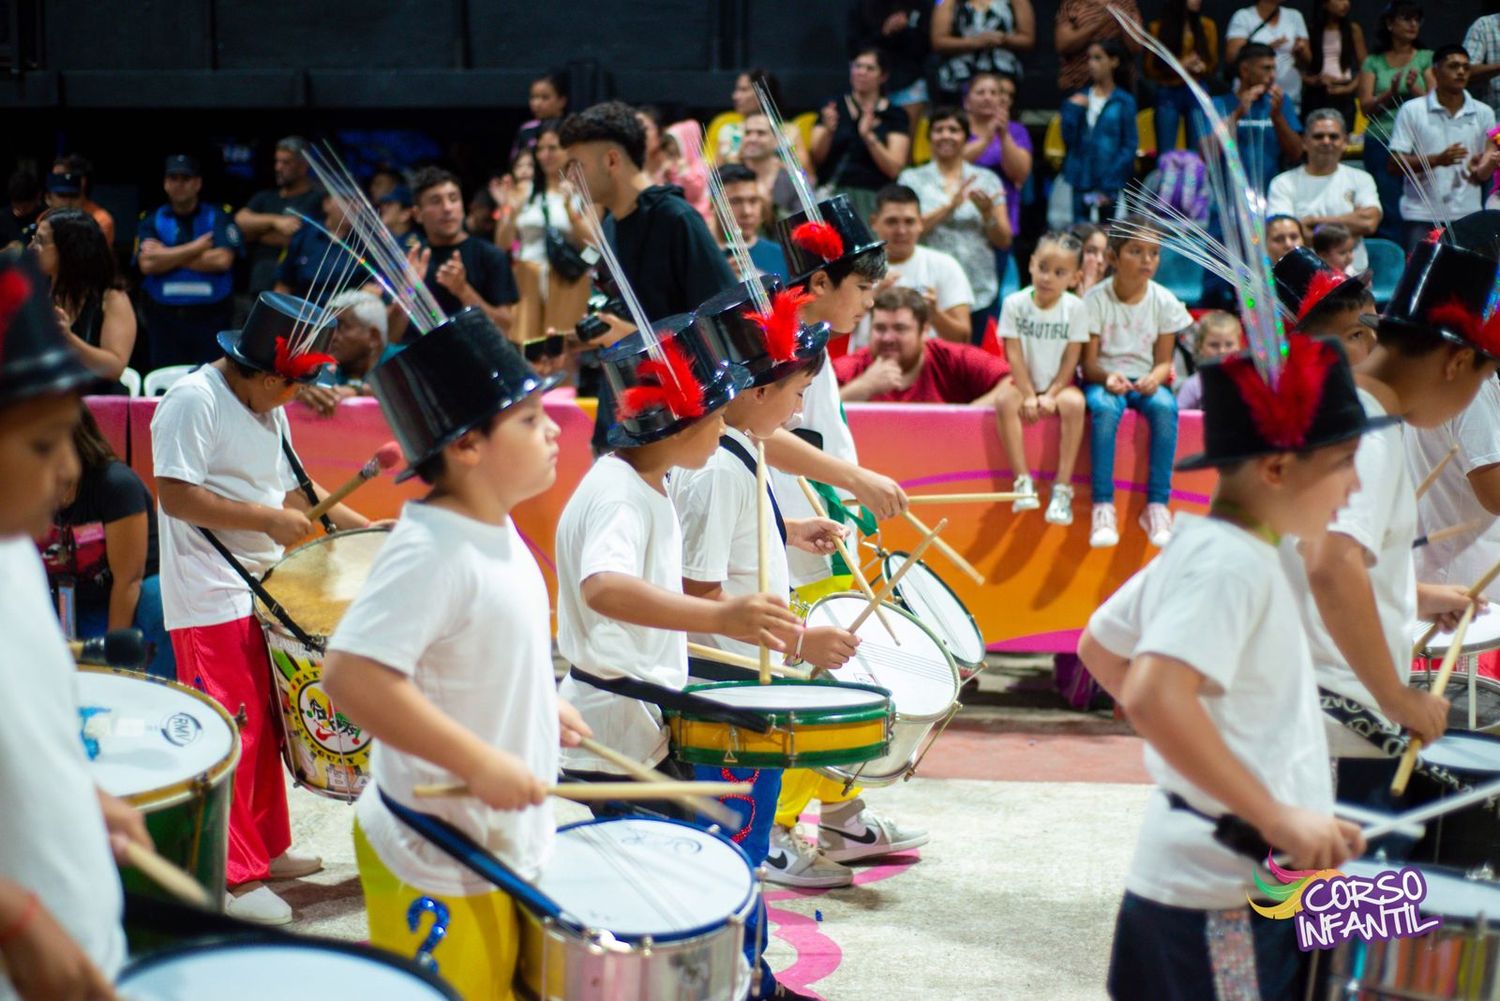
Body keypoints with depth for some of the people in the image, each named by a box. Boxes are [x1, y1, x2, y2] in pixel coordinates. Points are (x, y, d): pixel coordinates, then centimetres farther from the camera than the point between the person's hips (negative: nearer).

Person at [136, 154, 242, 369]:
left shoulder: (218, 217, 6)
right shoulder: (151, 221, 10)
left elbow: (222, 260, -10)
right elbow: (147, 264, -6)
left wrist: (168, 257, -5)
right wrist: (195, 248, -6)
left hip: (211, 319, -2)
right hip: (165, 319, 2)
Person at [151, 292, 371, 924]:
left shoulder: (268, 409, 15)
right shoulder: (194, 401, -15)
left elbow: (292, 487, 23)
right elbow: (175, 494, -21)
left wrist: (362, 528, 13)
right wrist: (267, 519, -22)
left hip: (259, 590, 9)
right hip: (210, 602, -9)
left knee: (263, 724, 15)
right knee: (229, 734, -8)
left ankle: (266, 849, 27)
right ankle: (231, 878, -2)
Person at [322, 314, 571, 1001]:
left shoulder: (494, 532, 5)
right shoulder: (431, 552, -25)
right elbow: (351, 675, -34)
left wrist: (539, 706, 14)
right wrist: (480, 763, -31)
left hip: (504, 842, 9)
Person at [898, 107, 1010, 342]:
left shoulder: (987, 179, 12)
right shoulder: (912, 179, 7)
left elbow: (1004, 241, 9)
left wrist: (987, 212, -10)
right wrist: (949, 206, -15)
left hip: (979, 292, 2)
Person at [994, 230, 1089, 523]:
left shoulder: (1075, 307, -9)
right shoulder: (1015, 303, -10)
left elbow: (1071, 357, -8)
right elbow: (1014, 355, -10)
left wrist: (1051, 395, -17)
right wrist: (1029, 396, -16)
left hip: (1059, 383, 0)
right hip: (1024, 382, 0)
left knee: (1074, 403, -32)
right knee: (1005, 401, -31)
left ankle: (1062, 487, -29)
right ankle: (1023, 480, -28)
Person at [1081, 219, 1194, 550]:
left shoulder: (1164, 302, 1)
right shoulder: (1096, 299, -5)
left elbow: (1164, 361, 2)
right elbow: (1089, 362, -6)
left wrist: (1154, 378, -21)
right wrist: (1108, 377, -28)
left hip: (1145, 380, 2)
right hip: (1103, 379, -2)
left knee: (1165, 406, -33)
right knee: (1104, 407, -37)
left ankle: (1157, 504, -27)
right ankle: (1103, 506, -33)